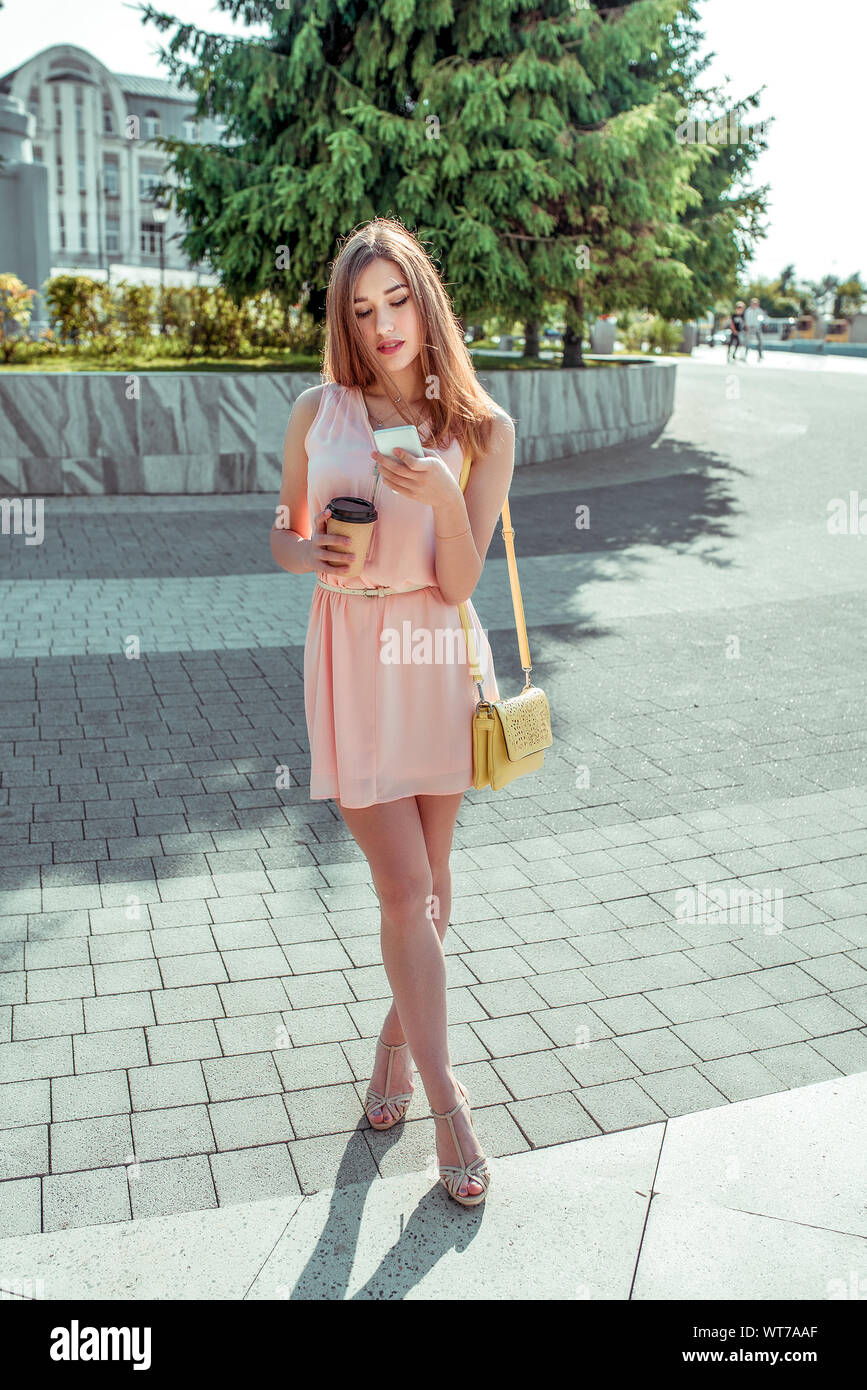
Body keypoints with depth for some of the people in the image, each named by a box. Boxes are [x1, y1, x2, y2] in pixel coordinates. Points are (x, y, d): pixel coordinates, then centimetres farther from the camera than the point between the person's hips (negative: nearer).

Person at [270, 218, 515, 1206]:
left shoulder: (482, 429, -2)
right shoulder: (318, 413, 0)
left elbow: (459, 582, -8)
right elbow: (283, 539, 10)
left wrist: (443, 496, -25)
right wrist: (311, 553, -12)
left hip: (439, 656, 1)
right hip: (351, 657, -1)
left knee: (427, 880, 12)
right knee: (405, 886, -2)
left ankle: (397, 1037, 37)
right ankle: (446, 1101, 12)